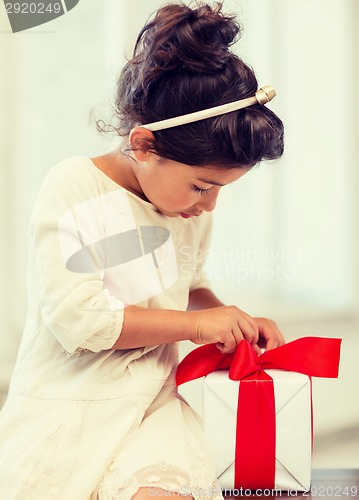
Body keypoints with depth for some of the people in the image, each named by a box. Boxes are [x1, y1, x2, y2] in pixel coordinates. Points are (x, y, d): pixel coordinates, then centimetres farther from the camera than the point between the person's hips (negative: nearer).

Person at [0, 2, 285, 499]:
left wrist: (235, 322, 1)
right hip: (67, 404, -2)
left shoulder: (192, 206, 6)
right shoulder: (73, 188, -12)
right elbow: (75, 316, -18)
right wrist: (195, 323, -14)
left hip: (151, 402, 3)